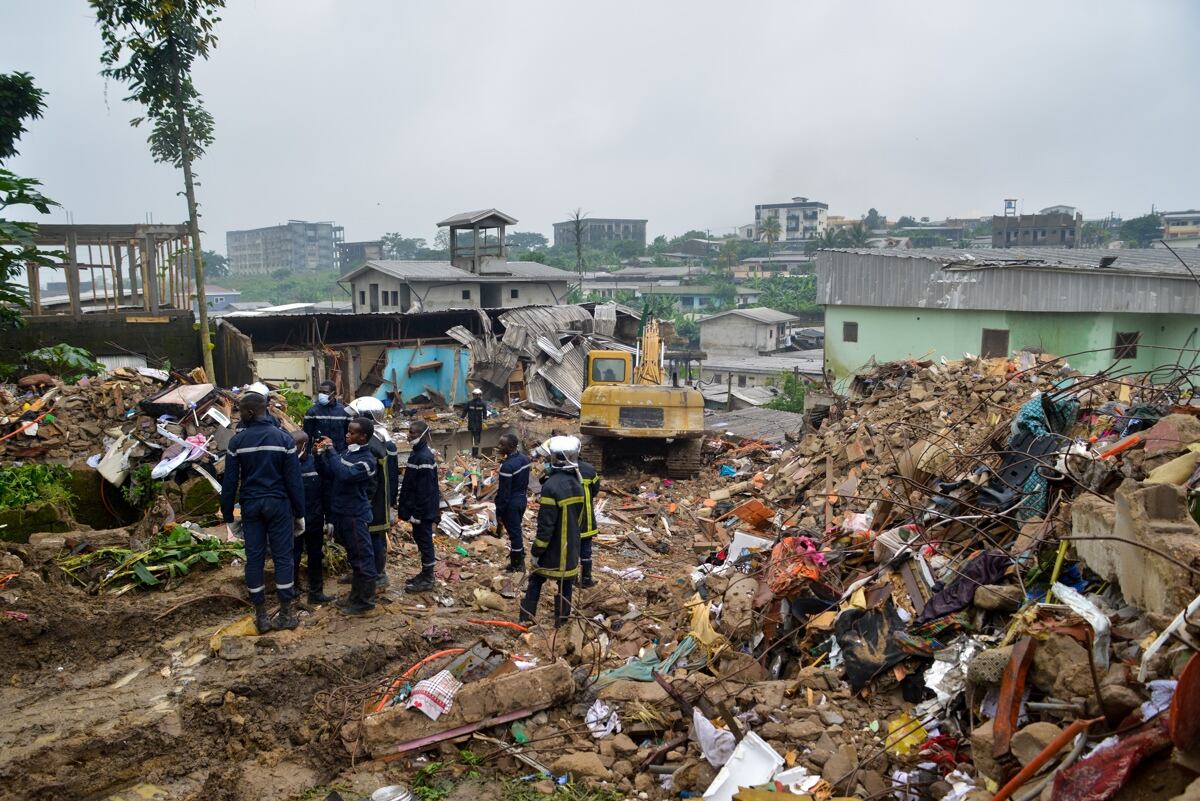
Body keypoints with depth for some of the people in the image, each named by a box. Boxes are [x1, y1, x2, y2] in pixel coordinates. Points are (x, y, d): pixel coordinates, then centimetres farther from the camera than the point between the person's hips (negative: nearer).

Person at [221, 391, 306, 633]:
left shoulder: (237, 441, -5)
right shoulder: (283, 438, -5)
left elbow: (230, 482, -3)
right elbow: (294, 480, -5)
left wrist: (228, 515, 6)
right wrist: (299, 513, 2)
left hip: (250, 505, 1)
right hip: (278, 504, -1)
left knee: (254, 558, 8)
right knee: (283, 557, 6)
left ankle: (261, 617, 14)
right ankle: (286, 614, 10)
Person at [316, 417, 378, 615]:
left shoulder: (367, 460, -17)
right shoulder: (347, 452, 7)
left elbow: (345, 474, -32)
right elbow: (331, 471, 11)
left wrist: (331, 450, -26)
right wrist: (323, 453, -2)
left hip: (356, 516, -8)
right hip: (341, 512, 8)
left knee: (362, 557, 3)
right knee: (353, 556, 19)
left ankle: (365, 601, 14)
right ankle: (355, 595, 32)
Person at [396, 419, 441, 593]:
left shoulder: (424, 458, -22)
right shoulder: (417, 453, 10)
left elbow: (424, 490, -23)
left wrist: (417, 512, -21)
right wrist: (405, 506, 20)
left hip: (423, 509, -10)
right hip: (419, 507, 10)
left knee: (424, 540, 0)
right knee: (420, 538, 17)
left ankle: (427, 579, 10)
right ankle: (425, 574, 29)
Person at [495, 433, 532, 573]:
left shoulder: (507, 466, -26)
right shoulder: (525, 459, 0)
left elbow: (503, 492, -22)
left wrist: (499, 511, -13)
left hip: (511, 504, -8)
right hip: (522, 500, 8)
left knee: (514, 532, 4)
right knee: (517, 529, 21)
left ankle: (517, 565, 16)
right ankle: (520, 558, 32)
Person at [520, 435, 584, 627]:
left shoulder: (551, 486, -24)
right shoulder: (576, 483, 1)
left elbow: (546, 525, -21)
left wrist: (536, 551, -14)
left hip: (553, 549, -5)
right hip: (571, 548, 6)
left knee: (535, 582, 12)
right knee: (565, 585, 13)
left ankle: (526, 618, 20)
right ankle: (562, 621, 21)